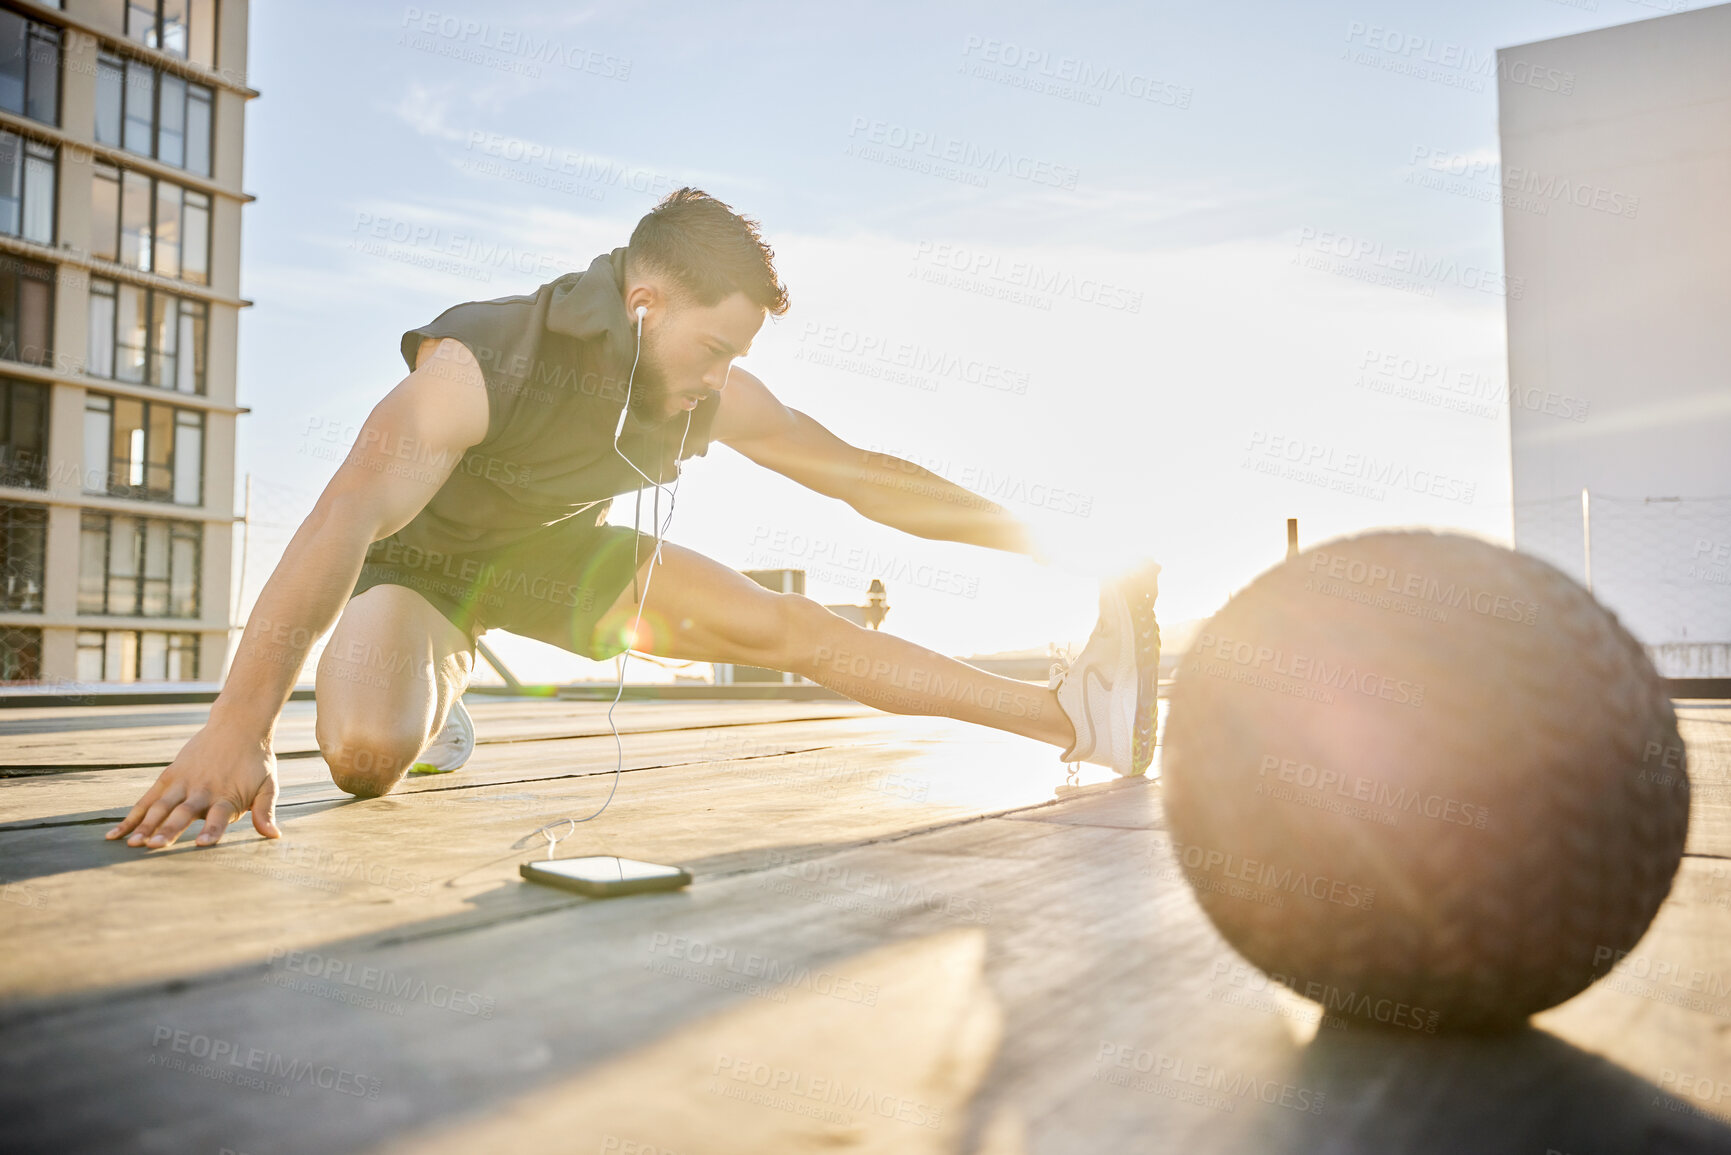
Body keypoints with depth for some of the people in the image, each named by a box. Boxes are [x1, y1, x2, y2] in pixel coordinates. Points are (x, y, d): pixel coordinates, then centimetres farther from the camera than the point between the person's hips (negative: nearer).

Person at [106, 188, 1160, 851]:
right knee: (368, 753, -34)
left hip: (550, 553, 4)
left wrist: (1026, 536, -15)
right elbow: (346, 523, -47)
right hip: (420, 559, -3)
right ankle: (438, 688, 4)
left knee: (785, 626, -12)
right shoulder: (487, 360, -37)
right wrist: (236, 732, -53)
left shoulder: (714, 396, -19)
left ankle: (1072, 714, -15)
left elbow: (861, 475, -13)